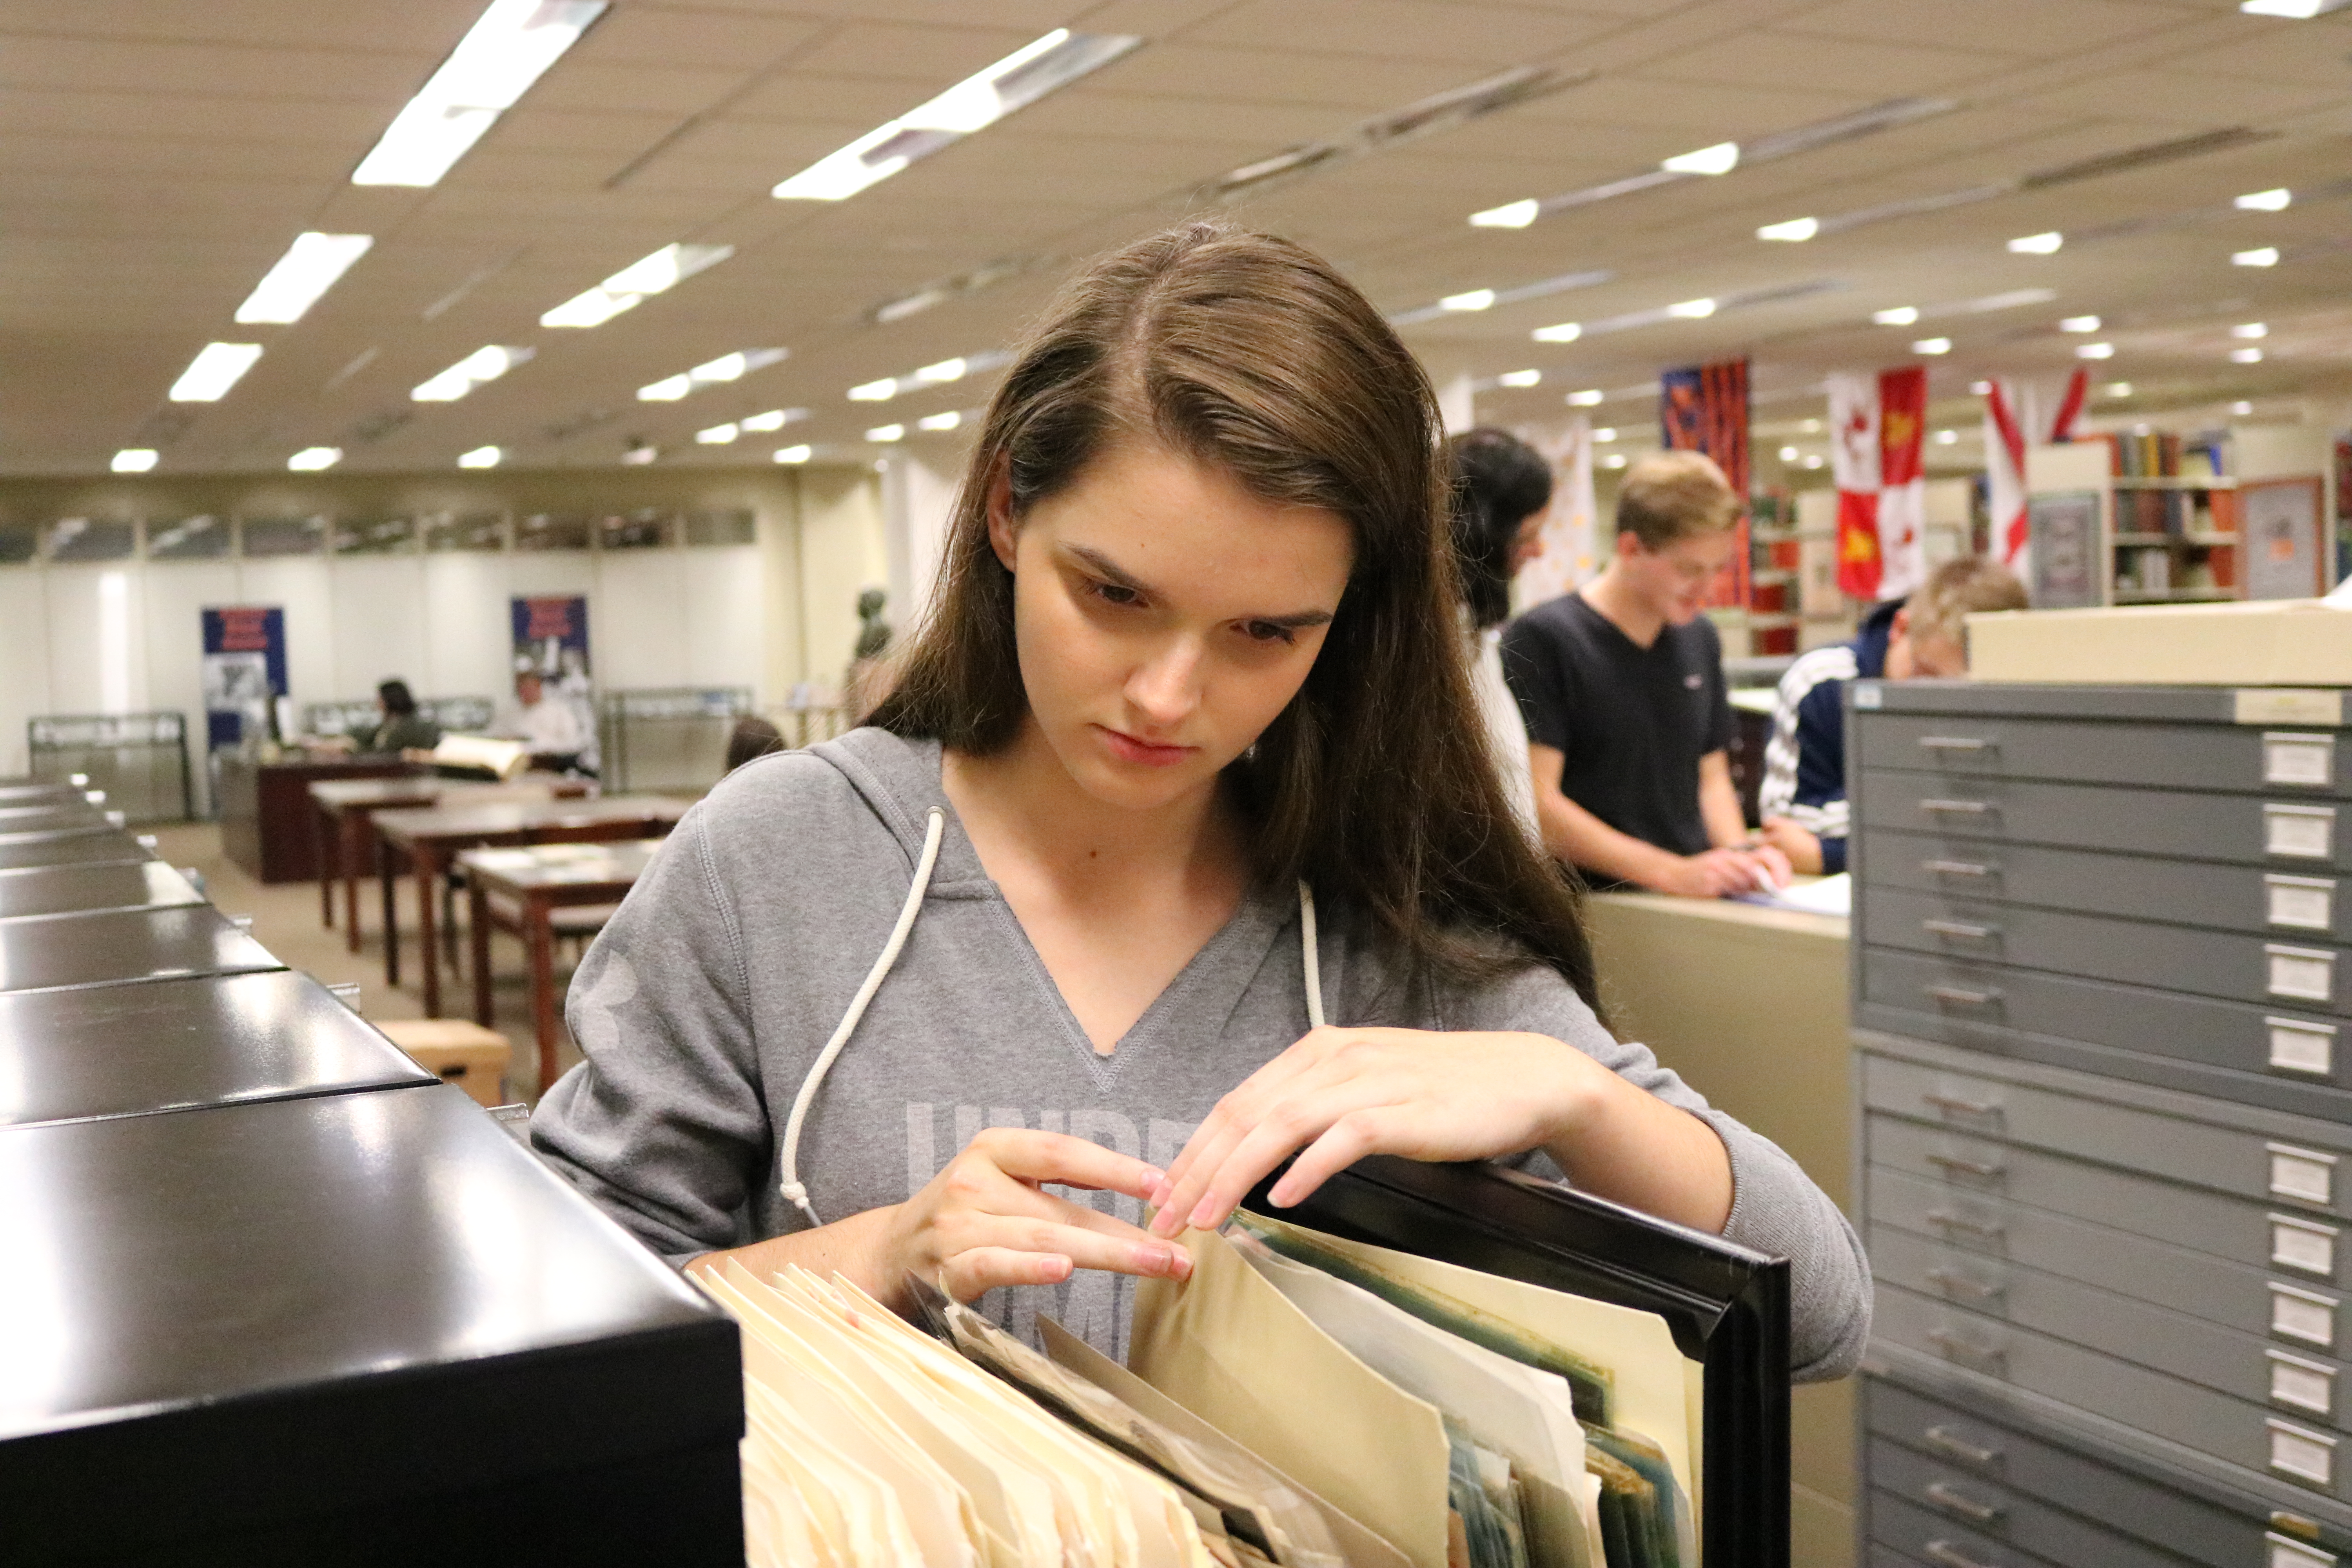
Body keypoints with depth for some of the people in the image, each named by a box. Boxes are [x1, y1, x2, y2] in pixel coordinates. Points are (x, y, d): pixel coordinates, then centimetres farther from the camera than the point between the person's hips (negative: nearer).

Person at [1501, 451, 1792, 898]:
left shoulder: (1699, 638, 16)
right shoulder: (1543, 639, -8)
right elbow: (1536, 804, -14)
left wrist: (1740, 854, 2)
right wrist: (1675, 873, -17)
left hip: (1694, 910, 7)